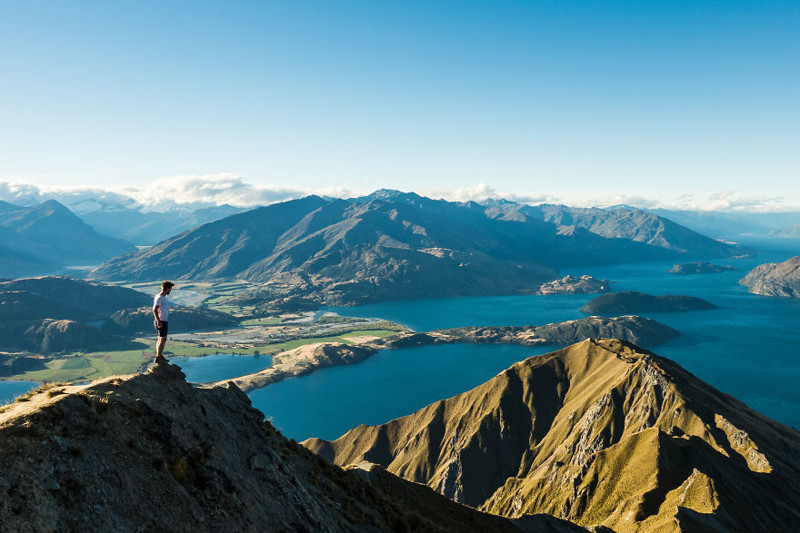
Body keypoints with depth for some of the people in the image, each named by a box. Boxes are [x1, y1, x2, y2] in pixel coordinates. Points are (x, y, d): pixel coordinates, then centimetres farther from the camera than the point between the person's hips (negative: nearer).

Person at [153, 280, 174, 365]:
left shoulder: (163, 297, 14)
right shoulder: (159, 297, -15)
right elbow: (155, 310, -21)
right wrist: (158, 321, -24)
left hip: (164, 321, 10)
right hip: (162, 321, -10)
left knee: (161, 339, 15)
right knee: (162, 339, -7)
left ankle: (159, 355, 23)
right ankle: (158, 358, -2)